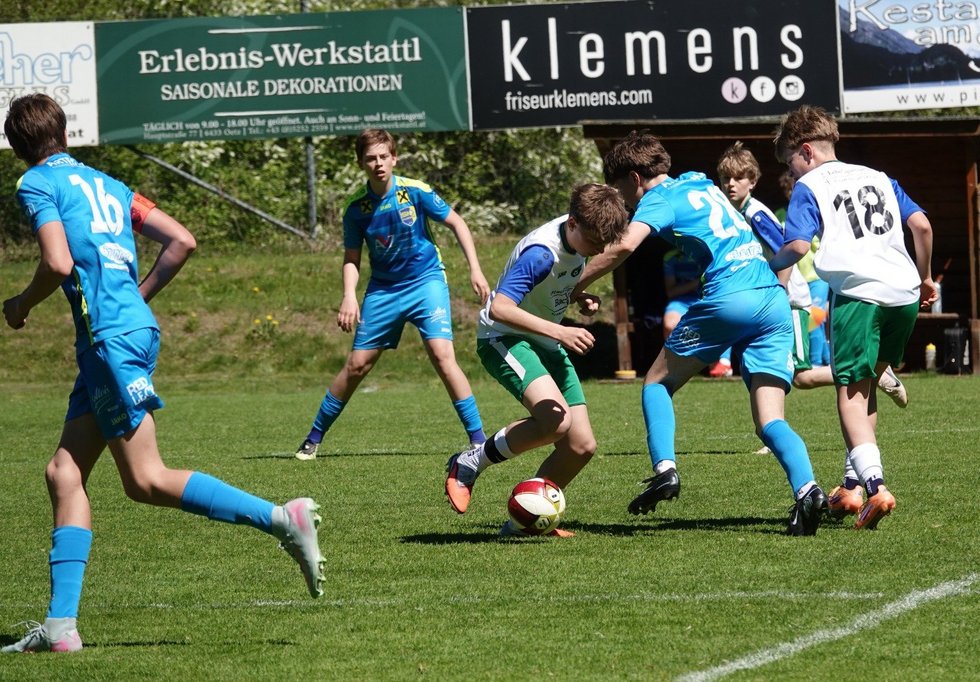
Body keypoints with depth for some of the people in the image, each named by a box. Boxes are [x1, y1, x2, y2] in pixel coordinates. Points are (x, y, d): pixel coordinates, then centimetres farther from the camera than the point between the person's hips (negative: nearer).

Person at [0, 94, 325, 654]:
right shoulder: (106, 184, 21)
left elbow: (59, 263, -15)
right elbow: (182, 241, 15)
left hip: (111, 337, -9)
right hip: (135, 328, 9)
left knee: (145, 480, -8)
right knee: (65, 474, 6)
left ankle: (282, 518, -12)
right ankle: (60, 625, 0)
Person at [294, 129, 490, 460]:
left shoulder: (415, 192, -13)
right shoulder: (356, 206, -7)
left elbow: (456, 223, -2)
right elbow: (352, 258, 2)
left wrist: (475, 270, -9)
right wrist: (349, 296, -16)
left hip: (426, 282, -2)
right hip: (383, 290, 2)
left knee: (442, 354, -20)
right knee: (357, 364, 3)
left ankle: (478, 437, -14)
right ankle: (314, 436, 17)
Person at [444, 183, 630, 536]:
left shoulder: (581, 235, -1)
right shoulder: (541, 253, -28)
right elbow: (499, 309, -38)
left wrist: (581, 299, -1)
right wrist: (559, 332, -42)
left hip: (548, 346, 9)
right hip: (504, 338, -9)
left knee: (581, 446, -1)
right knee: (557, 420, -32)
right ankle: (469, 464, -11)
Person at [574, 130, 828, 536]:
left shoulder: (659, 199, 4)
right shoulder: (700, 183, 26)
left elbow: (626, 246, -14)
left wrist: (575, 285, -5)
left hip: (729, 297, -6)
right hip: (775, 301, 6)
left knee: (657, 381, 14)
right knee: (769, 421, 1)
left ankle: (665, 469, -5)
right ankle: (806, 488, -24)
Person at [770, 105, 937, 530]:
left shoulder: (809, 187, 6)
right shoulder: (878, 179, 23)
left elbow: (797, 247, -7)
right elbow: (921, 225, 15)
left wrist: (765, 268, 12)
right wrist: (925, 278, 26)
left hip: (857, 293, -6)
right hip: (904, 293, 6)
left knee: (851, 391, -5)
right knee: (866, 387, 20)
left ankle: (875, 484, -24)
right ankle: (853, 484, 19)